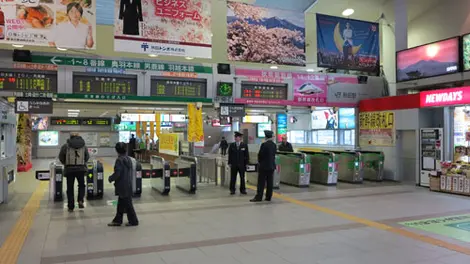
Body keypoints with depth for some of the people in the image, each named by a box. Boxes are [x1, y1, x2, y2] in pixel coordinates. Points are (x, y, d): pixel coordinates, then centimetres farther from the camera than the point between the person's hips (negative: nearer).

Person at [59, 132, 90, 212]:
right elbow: (87, 157, 11)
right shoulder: (83, 146, 6)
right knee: (81, 185, 20)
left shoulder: (66, 146, 0)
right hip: (81, 169, 1)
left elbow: (61, 157, 4)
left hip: (69, 169, -1)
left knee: (70, 187, 8)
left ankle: (71, 207, 13)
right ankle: (80, 200, 0)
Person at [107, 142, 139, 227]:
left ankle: (133, 221, 9)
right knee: (121, 204, 16)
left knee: (127, 204, 1)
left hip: (122, 186, -8)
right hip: (128, 185, 8)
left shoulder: (119, 160, -17)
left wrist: (110, 178, -4)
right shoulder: (128, 159, 8)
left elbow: (117, 173, -21)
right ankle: (117, 220, 24)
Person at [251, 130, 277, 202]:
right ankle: (268, 197, 11)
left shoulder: (264, 144, -15)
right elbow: (274, 155, 11)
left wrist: (259, 162, 9)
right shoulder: (274, 145, 5)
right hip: (271, 166, 6)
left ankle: (259, 197, -2)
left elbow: (260, 154, -9)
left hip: (264, 166, -6)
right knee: (270, 182, 8)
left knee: (261, 182, -3)